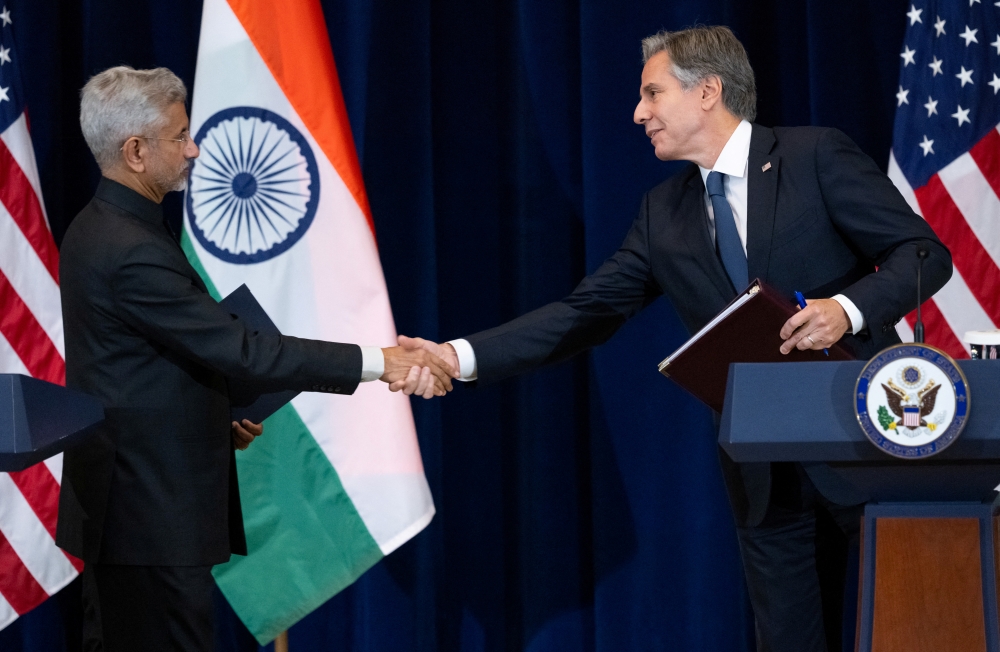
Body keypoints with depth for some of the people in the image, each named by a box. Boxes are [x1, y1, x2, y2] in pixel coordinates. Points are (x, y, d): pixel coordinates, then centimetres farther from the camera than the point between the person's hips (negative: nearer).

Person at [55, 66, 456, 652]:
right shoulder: (134, 253, -22)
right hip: (154, 515, -11)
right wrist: (378, 363, -21)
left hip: (120, 508, 11)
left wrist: (213, 419, 18)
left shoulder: (97, 230, 10)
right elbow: (243, 352, -24)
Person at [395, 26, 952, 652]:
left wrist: (847, 308, -25)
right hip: (763, 474, 5)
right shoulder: (664, 213, 10)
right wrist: (461, 357, -5)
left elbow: (924, 251, -6)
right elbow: (588, 312, 5)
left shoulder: (817, 156, -5)